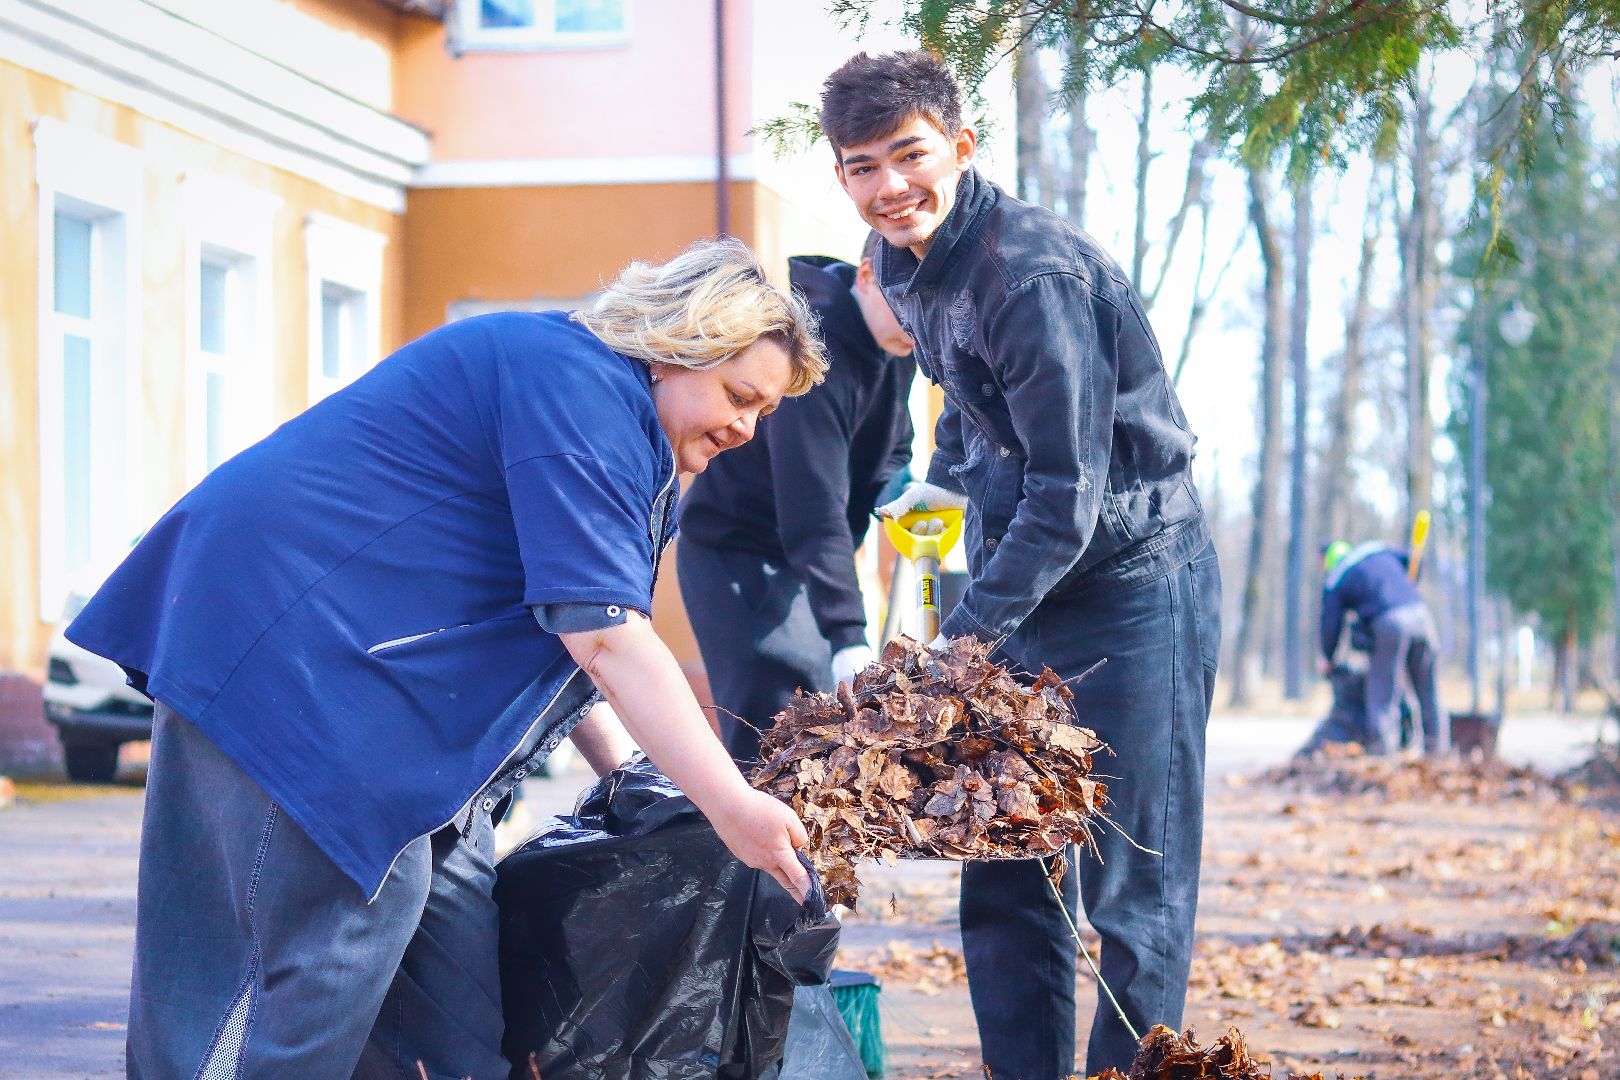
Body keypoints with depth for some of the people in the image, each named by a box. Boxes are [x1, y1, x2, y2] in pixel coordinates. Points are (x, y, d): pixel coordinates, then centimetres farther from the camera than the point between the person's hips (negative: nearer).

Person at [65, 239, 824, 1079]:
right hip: (289, 638, -11)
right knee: (337, 932, -14)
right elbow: (603, 632, -25)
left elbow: (562, 642, 21)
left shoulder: (599, 396, 15)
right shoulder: (578, 384, -17)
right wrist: (730, 806, -27)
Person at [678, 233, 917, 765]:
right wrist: (848, 637, -41)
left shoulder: (895, 344, -3)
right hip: (733, 548, -8)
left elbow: (890, 450, 14)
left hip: (798, 557, 9)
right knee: (771, 721, -18)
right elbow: (815, 511, -36)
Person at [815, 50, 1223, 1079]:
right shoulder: (907, 265, 4)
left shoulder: (1034, 273, -23)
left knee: (1133, 882, -5)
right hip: (1024, 580, 9)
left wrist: (963, 639, -27)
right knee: (1003, 874, 10)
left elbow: (1070, 493, -25)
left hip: (1131, 581, -9)